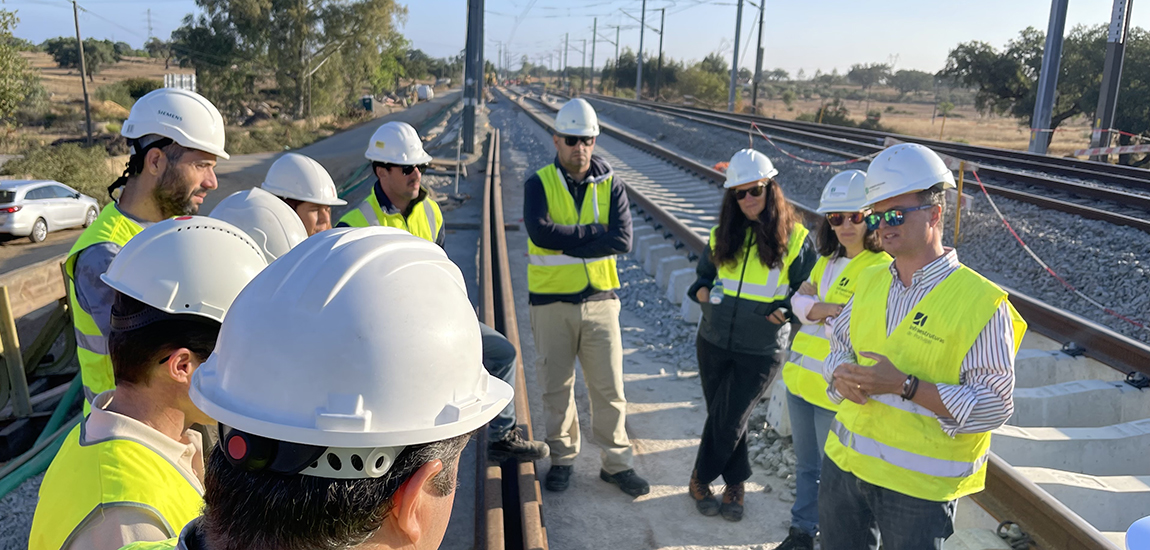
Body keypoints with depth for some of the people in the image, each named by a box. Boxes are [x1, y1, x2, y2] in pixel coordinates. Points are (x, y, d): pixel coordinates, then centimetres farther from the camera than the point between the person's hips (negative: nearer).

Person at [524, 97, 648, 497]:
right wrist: (594, 232, -18)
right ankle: (562, 459, 29)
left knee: (609, 387, 7)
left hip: (599, 300, 1)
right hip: (552, 303, -1)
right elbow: (540, 232, -22)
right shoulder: (539, 184, -3)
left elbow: (622, 240, -14)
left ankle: (617, 462, 23)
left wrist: (564, 241, -18)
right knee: (556, 386, 11)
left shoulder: (610, 186, 1)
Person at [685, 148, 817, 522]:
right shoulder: (722, 236, 6)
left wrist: (786, 310, -16)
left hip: (761, 352, -4)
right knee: (721, 417, 11)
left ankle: (701, 479, 22)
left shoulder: (794, 238, -6)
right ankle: (735, 484, 31)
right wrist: (701, 291, -2)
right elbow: (704, 273, 19)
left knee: (728, 421, 0)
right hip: (714, 343, 4)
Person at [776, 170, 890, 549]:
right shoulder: (827, 260, 11)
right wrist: (832, 309, -17)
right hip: (801, 377, 8)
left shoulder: (883, 269, -15)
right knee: (806, 465, 21)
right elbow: (799, 301, -1)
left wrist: (817, 313, -12)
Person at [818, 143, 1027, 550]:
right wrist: (841, 376, -8)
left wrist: (905, 386, -26)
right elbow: (839, 346, 14)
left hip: (919, 486, -5)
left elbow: (995, 405, -18)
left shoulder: (982, 302, -15)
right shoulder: (870, 281, 4)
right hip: (844, 462, 5)